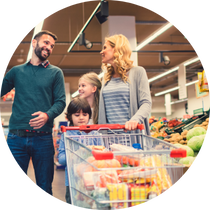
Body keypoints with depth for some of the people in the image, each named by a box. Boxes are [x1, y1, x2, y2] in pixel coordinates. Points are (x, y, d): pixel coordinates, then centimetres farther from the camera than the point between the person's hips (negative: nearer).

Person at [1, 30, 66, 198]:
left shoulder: (55, 73, 10)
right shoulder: (17, 71, 14)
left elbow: (60, 102, 2)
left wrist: (48, 115, -17)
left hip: (43, 138, -1)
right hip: (16, 137, 1)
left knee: (44, 189, 5)